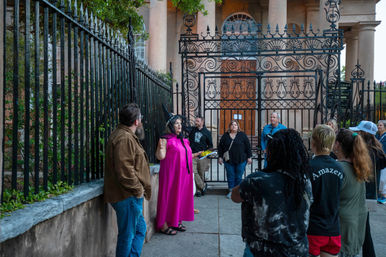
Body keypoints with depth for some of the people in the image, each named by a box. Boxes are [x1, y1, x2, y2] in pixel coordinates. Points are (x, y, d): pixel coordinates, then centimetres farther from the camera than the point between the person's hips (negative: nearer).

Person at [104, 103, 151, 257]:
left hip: (131, 195, 11)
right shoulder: (124, 138, -20)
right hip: (127, 197, -11)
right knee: (127, 235, 2)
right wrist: (138, 190, -16)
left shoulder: (126, 135, 16)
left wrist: (139, 189, 20)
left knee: (140, 228, 21)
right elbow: (125, 171, -27)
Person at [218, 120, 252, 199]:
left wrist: (249, 157, 0)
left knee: (238, 177, 5)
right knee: (230, 176, 6)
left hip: (240, 160, -1)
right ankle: (231, 191, 18)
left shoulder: (242, 135, 3)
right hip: (228, 160, 1)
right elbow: (220, 147, 10)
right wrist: (220, 157, 5)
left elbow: (248, 146, 3)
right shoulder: (225, 136, 7)